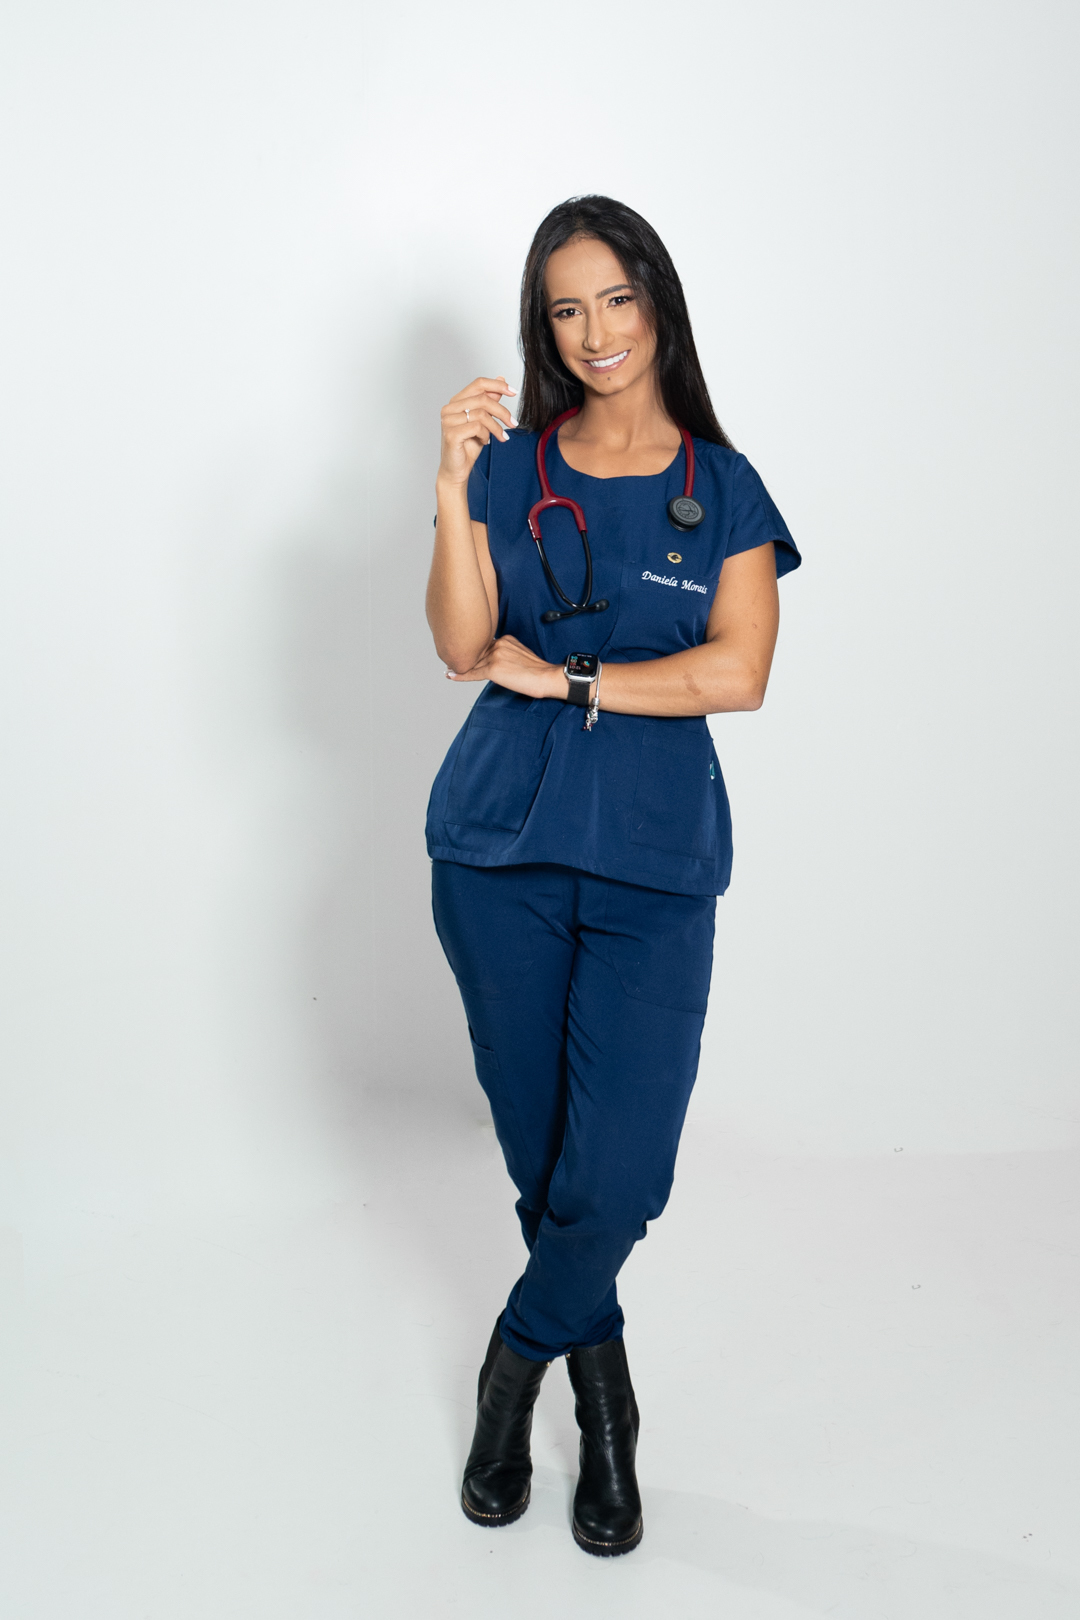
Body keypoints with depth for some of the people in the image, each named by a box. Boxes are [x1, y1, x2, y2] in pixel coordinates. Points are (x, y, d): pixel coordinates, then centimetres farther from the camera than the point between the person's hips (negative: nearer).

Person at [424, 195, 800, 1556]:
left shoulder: (724, 488, 5)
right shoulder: (509, 467, 7)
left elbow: (738, 674, -7)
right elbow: (461, 650, -4)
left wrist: (561, 677, -8)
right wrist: (452, 493, -15)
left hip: (655, 857, -1)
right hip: (501, 844, 1)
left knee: (619, 1173, -7)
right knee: (538, 1150, 9)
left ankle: (516, 1361, 22)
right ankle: (601, 1391, 31)